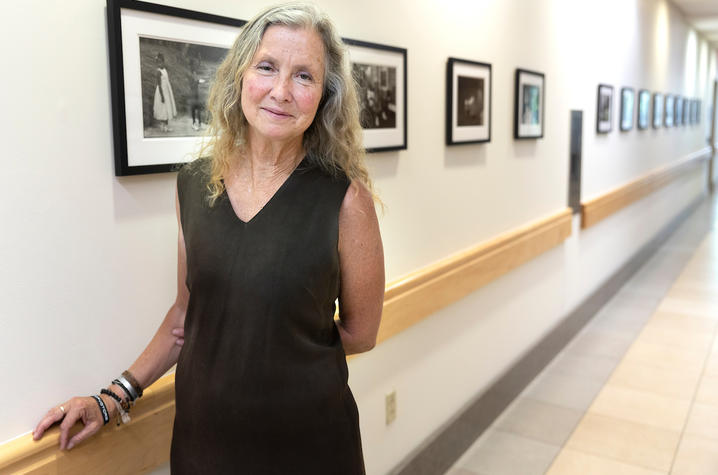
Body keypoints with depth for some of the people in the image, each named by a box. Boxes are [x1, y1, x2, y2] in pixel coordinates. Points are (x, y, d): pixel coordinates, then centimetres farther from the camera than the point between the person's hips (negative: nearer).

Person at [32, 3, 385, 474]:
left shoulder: (345, 199, -15)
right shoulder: (194, 183, -3)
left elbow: (359, 333, -6)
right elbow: (188, 308, 8)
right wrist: (116, 396, 2)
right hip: (200, 433, 3)